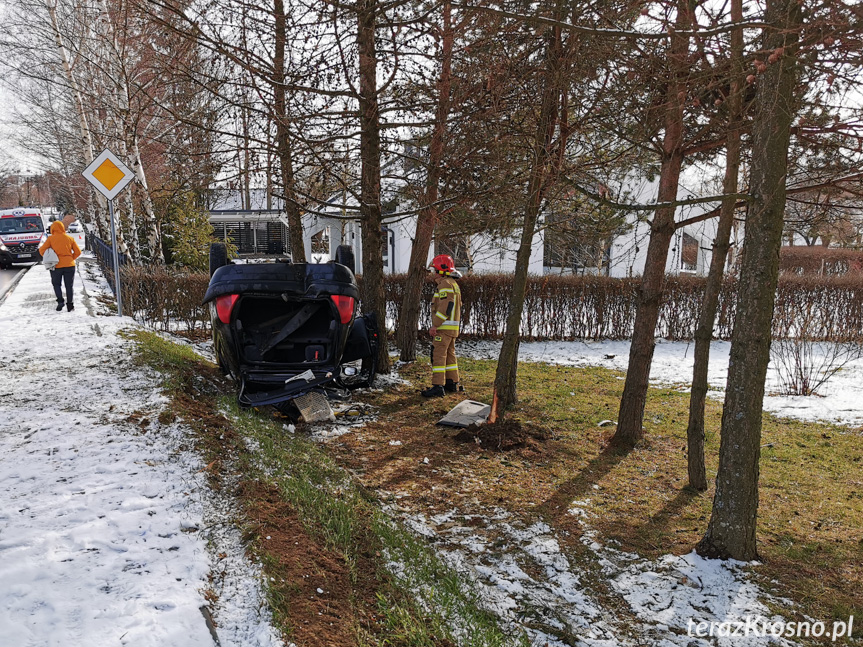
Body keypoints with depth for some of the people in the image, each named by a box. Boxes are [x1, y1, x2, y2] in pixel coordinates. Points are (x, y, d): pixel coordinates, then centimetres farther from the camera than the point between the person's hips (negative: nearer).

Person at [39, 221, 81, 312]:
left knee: (56, 284, 14)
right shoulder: (70, 238, 5)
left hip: (57, 266, -1)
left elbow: (42, 250, -2)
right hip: (69, 265, 1)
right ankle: (70, 304, 3)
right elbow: (78, 252, 6)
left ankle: (60, 301, -4)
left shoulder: (51, 239, 0)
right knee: (69, 286, 7)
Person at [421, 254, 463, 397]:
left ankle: (438, 387, -11)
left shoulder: (445, 284, -13)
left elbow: (445, 308, -22)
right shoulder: (453, 284, 20)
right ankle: (452, 383, 21)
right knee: (450, 354, 15)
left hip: (444, 327, -11)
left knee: (438, 355, -10)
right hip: (453, 327, 11)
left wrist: (435, 325, -20)